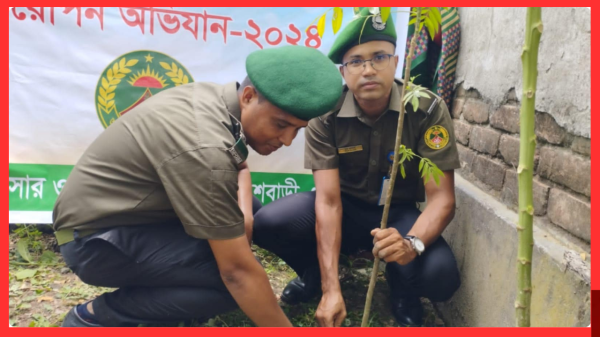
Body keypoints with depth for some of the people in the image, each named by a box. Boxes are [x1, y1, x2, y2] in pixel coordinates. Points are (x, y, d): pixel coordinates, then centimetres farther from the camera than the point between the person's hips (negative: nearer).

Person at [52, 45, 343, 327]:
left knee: (252, 213, 4)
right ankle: (96, 318, -5)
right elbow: (238, 270, -29)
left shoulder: (215, 97, -6)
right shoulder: (205, 149, -33)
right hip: (95, 238, -9)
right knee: (236, 279, -21)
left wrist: (244, 212, -9)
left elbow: (238, 164, 12)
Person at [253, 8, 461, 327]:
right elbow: (328, 199, -24)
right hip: (345, 207, 1)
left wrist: (412, 243, -44)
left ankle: (402, 291, 7)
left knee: (441, 276, -31)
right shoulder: (325, 113, -17)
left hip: (398, 213, 0)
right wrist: (331, 289, -32)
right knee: (267, 222, -25)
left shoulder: (427, 109, -19)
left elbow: (441, 198, -21)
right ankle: (315, 273, 8)